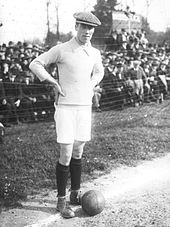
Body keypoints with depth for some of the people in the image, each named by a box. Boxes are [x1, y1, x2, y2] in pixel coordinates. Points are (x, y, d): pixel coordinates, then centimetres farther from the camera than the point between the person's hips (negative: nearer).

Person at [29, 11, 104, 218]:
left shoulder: (94, 54, 6)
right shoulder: (61, 50, -9)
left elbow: (99, 71, 27)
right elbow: (35, 64, -3)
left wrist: (91, 87, 10)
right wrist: (55, 83, -9)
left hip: (84, 108, 5)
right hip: (65, 107, -5)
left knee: (78, 153, 12)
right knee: (66, 155, -7)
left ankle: (75, 194, 25)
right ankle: (61, 201, 5)